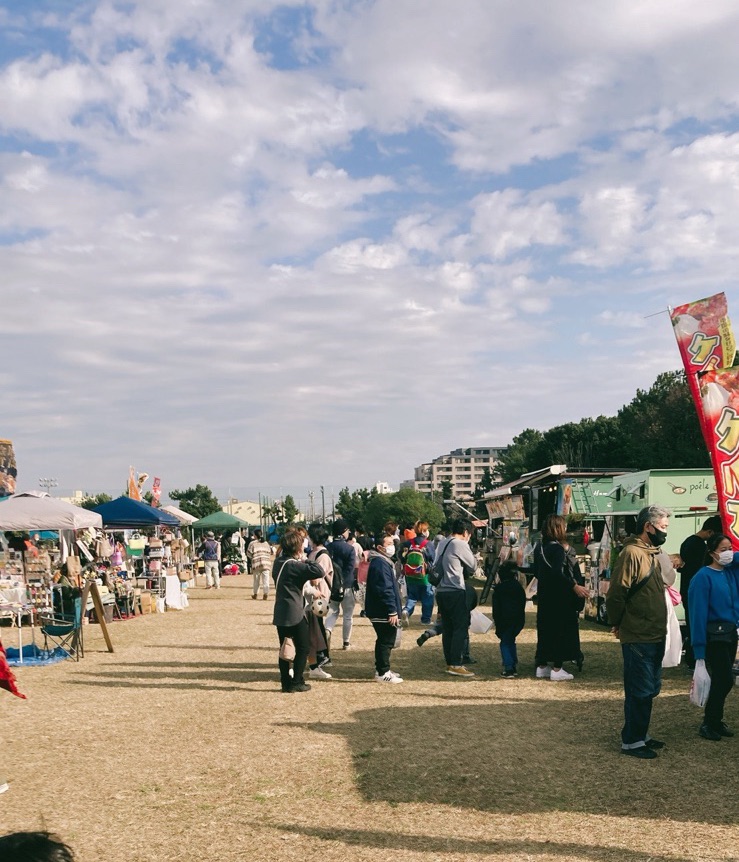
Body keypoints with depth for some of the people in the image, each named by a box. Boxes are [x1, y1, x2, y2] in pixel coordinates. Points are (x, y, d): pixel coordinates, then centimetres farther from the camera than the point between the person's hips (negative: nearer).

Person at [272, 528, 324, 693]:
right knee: (303, 647, 4)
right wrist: (307, 561, -13)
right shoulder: (294, 565, -19)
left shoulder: (279, 562, 7)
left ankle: (286, 682, 15)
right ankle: (296, 682, 4)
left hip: (280, 614, 8)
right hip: (295, 614, -8)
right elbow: (319, 571, -29)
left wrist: (311, 577, 4)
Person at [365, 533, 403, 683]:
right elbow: (385, 590, -24)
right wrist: (392, 611, -23)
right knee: (387, 641, -4)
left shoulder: (383, 562, 17)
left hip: (380, 611, 11)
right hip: (383, 612, -11)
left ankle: (381, 670, 27)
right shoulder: (380, 564, -18)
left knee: (384, 640, 18)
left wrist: (393, 609, 24)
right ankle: (383, 673, 1)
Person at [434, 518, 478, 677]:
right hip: (455, 592, -8)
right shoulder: (460, 544, -10)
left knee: (447, 628, 12)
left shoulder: (441, 544, 15)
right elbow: (473, 566, -3)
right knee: (461, 627, -5)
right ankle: (456, 664, -8)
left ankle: (450, 663, 16)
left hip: (441, 591, 8)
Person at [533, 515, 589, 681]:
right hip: (559, 598, -8)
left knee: (545, 629, 14)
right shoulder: (558, 549, -17)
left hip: (544, 596, 8)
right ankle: (557, 669, 2)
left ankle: (542, 667, 19)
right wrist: (575, 586, -24)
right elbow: (557, 573, -27)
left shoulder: (540, 547, 8)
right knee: (561, 629, 0)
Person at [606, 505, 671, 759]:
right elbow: (615, 595, -21)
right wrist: (618, 624, -7)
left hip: (654, 636, 9)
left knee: (650, 689, 17)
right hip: (638, 638, -9)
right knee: (639, 691, -1)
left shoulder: (651, 552, 12)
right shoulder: (632, 553, -19)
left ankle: (641, 735, 29)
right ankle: (631, 741, 10)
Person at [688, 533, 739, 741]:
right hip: (715, 635, -7)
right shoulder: (704, 576, -12)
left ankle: (715, 721, 23)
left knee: (722, 680, 11)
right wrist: (699, 647, -18)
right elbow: (699, 612, -15)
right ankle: (709, 725, 4)